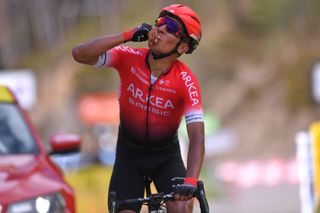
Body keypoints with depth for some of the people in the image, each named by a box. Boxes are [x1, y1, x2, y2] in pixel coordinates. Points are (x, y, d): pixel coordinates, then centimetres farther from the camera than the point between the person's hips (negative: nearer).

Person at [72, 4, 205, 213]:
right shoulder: (129, 58, -19)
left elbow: (197, 137, -30)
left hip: (166, 156, -1)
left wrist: (191, 180, -46)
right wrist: (127, 36, -39)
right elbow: (80, 53, -31)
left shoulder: (186, 81, -24)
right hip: (129, 152, 1)